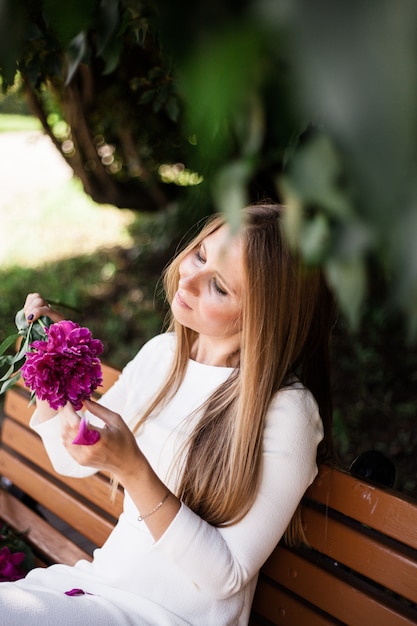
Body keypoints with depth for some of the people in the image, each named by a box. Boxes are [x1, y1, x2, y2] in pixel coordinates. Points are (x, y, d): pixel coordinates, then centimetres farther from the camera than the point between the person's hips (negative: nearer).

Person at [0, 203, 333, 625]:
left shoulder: (284, 410, -19)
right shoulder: (161, 353, 2)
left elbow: (226, 576, -18)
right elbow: (74, 463, 13)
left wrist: (131, 469, -29)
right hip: (101, 576, 6)